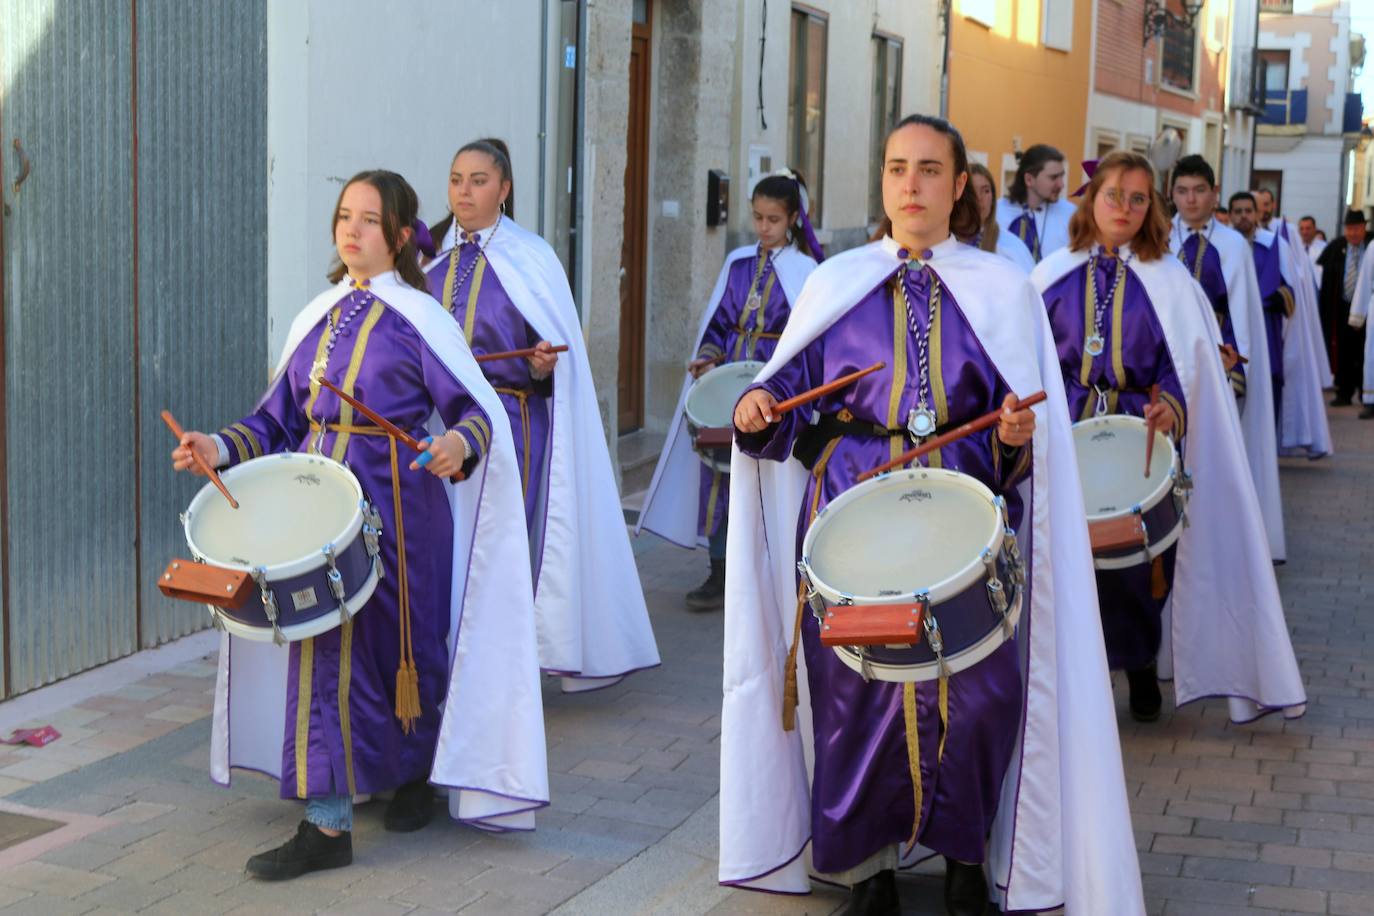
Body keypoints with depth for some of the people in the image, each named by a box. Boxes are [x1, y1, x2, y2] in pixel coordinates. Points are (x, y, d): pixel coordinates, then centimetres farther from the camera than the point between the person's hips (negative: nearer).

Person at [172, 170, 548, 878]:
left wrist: (457, 442, -29)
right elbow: (280, 418, 12)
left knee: (400, 646, 3)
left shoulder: (417, 317, -4)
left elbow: (478, 410, -8)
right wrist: (222, 447, -4)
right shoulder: (319, 317, 13)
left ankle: (414, 777, 24)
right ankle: (327, 824, 14)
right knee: (326, 652, 4)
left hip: (398, 508, -5)